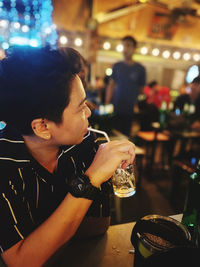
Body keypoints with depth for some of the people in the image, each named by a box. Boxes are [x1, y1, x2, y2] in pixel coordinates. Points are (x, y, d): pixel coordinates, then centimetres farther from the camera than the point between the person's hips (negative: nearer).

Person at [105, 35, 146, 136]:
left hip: (131, 110, -1)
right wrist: (107, 104, 0)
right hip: (115, 109, 1)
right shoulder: (117, 66, 7)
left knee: (125, 136, 4)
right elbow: (111, 85, 8)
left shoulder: (140, 69, 3)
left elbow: (141, 90, 5)